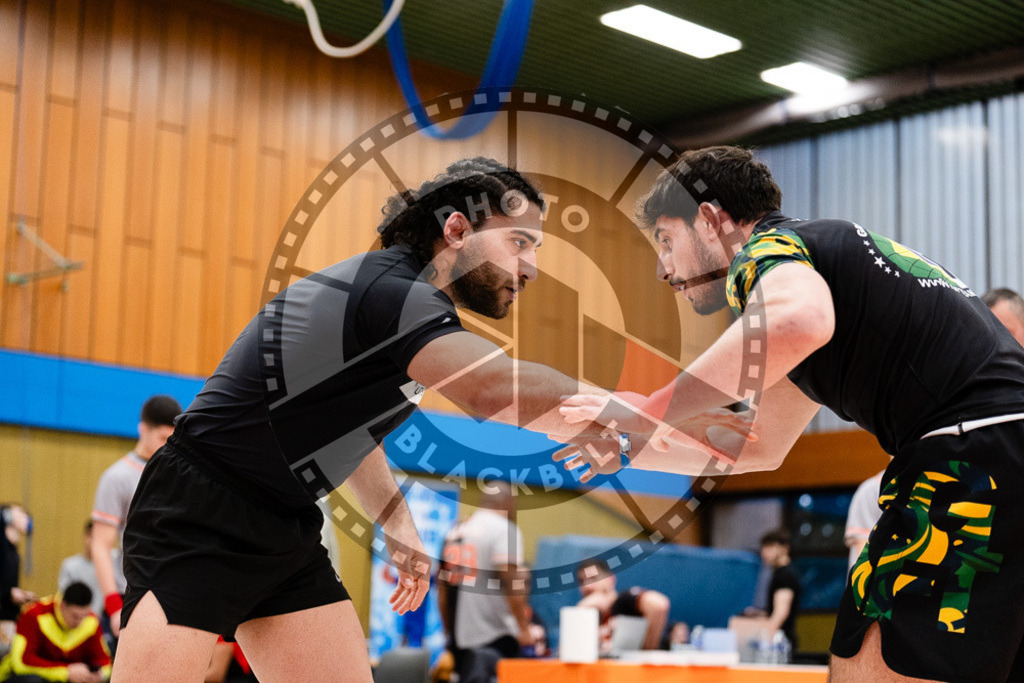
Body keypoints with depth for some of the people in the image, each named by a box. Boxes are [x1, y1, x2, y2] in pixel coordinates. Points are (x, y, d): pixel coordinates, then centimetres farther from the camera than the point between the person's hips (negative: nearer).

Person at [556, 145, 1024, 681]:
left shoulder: (768, 246, 1)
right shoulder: (821, 253, 31)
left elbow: (798, 320, -28)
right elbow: (759, 449, 36)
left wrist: (649, 414, -19)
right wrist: (629, 450, 33)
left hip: (973, 453, -11)